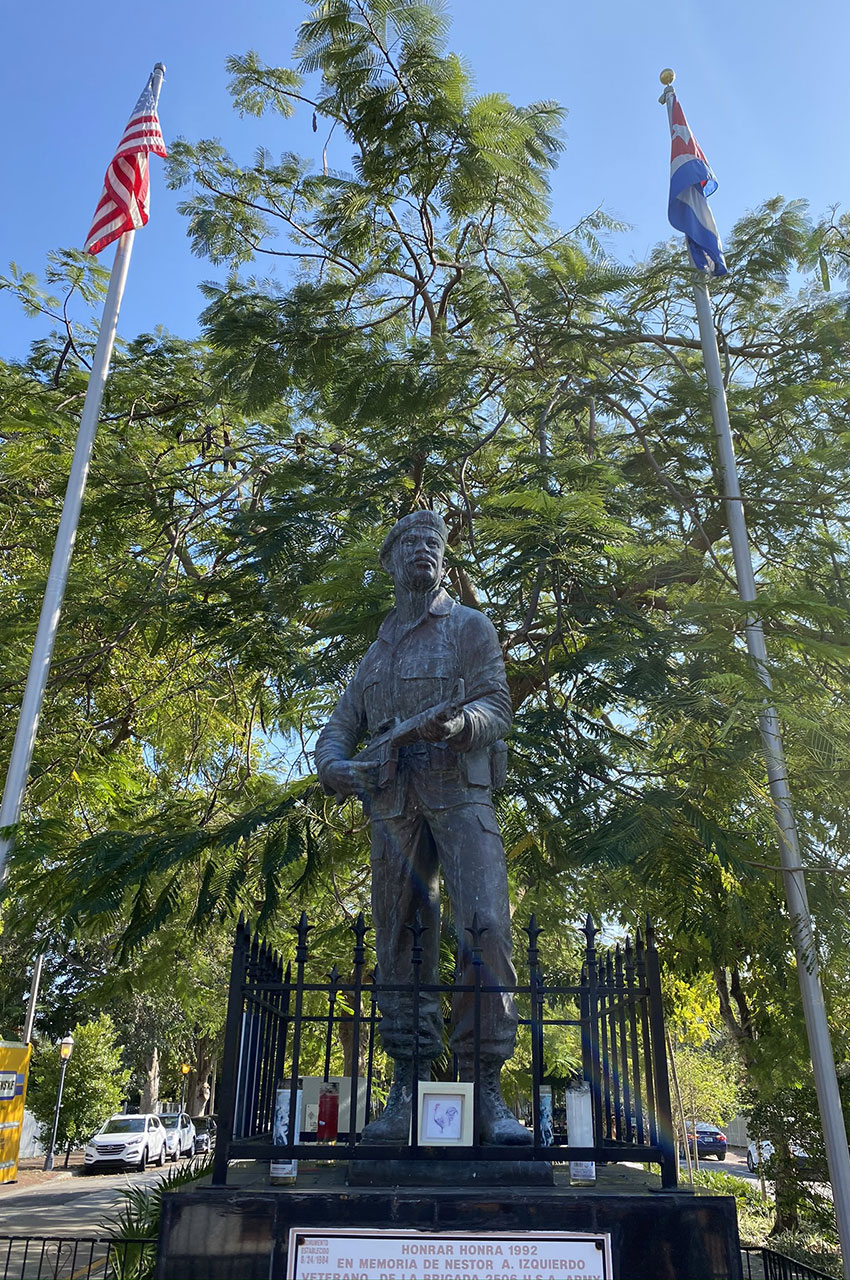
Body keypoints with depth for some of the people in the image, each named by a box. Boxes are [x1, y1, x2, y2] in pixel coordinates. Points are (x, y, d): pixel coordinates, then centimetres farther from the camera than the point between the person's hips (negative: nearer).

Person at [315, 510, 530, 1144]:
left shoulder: (471, 626, 11)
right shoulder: (378, 648, 24)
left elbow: (497, 709, -1)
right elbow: (342, 725, 19)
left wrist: (456, 721, -24)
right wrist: (334, 765, -5)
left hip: (460, 792, -4)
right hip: (392, 801, 4)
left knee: (485, 927, -18)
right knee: (400, 940, 2)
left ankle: (488, 1091, -11)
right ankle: (407, 1092, 8)